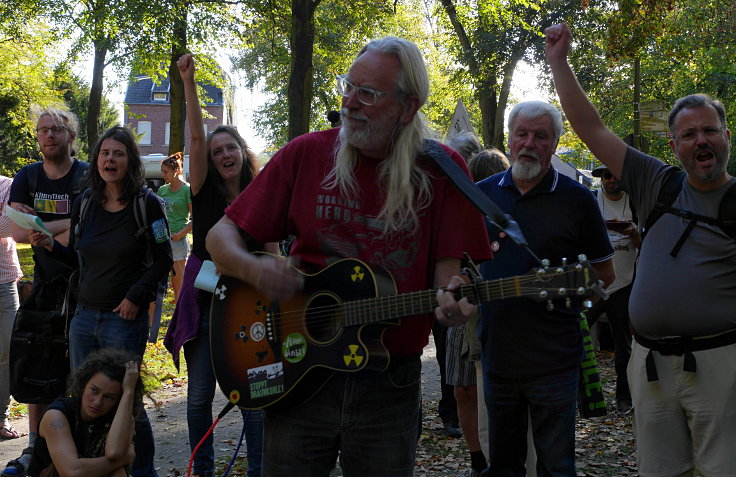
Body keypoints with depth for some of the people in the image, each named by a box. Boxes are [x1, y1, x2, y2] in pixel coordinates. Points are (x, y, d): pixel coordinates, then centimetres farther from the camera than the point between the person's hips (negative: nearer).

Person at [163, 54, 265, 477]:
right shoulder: (204, 192, 1)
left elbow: (273, 255, 5)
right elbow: (197, 136, -11)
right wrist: (189, 82, -22)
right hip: (203, 303, 1)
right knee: (200, 395, 7)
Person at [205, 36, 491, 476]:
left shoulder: (441, 170, -3)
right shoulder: (306, 154, -1)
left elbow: (449, 271, -4)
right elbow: (222, 235, 2)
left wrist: (451, 301, -28)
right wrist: (254, 269, -19)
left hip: (391, 386, 0)